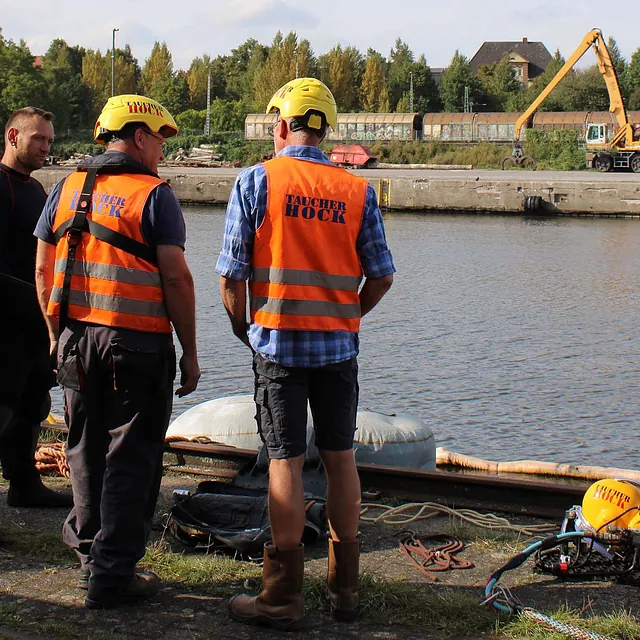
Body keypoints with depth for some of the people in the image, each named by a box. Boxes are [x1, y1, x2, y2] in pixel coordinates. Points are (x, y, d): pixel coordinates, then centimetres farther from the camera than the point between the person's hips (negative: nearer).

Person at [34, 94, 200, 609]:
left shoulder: (67, 189, 9)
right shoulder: (154, 195, -8)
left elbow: (43, 270, 11)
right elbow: (176, 279, -13)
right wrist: (190, 353, -7)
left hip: (76, 340, 6)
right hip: (138, 344, -6)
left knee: (87, 453, 17)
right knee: (130, 460, 1)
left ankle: (90, 555, 28)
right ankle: (112, 577, 3)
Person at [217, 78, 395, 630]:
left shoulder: (257, 181, -5)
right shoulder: (358, 191, 3)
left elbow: (231, 273, -6)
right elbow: (381, 276, 4)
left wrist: (241, 326, 11)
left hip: (278, 340, -2)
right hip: (339, 344, 3)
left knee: (286, 462, 0)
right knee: (340, 458, 11)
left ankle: (283, 597, 4)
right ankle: (345, 589, 17)